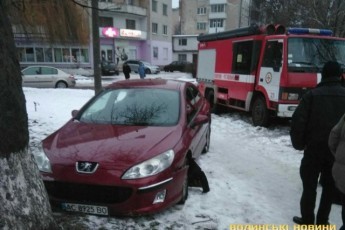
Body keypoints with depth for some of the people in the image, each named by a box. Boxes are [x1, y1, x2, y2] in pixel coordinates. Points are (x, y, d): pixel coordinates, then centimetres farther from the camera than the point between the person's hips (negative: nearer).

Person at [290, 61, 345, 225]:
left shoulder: (312, 94, -6)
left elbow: (298, 120, -12)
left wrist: (298, 143, -1)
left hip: (314, 147, -2)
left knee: (309, 185, 9)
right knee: (330, 186, 15)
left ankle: (307, 220, 16)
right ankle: (322, 221, 22)